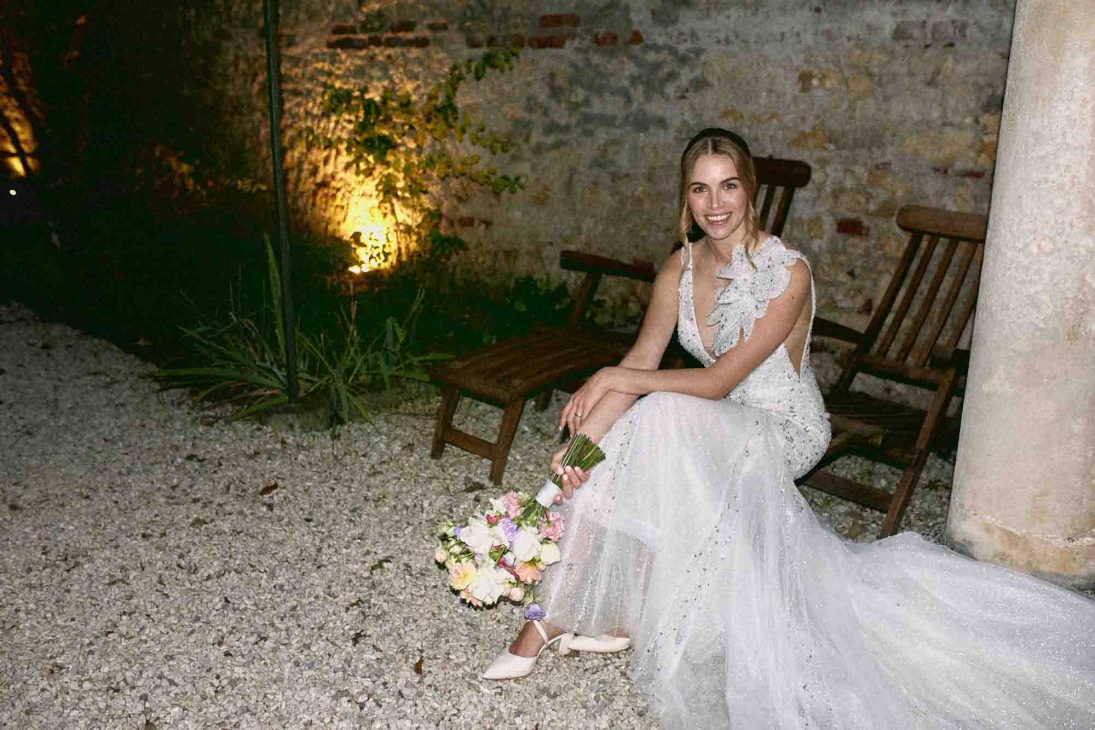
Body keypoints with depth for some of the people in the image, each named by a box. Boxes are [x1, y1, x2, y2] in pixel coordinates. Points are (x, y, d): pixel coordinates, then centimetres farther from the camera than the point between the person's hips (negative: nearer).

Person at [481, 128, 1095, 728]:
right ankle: (565, 612, -9)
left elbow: (717, 382, -24)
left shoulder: (786, 273, -22)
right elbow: (641, 362, -7)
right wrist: (582, 437, -23)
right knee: (607, 451, -21)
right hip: (721, 429, 6)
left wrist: (611, 379, -22)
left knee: (662, 418, -31)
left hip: (782, 434, -6)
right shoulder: (682, 267, -1)